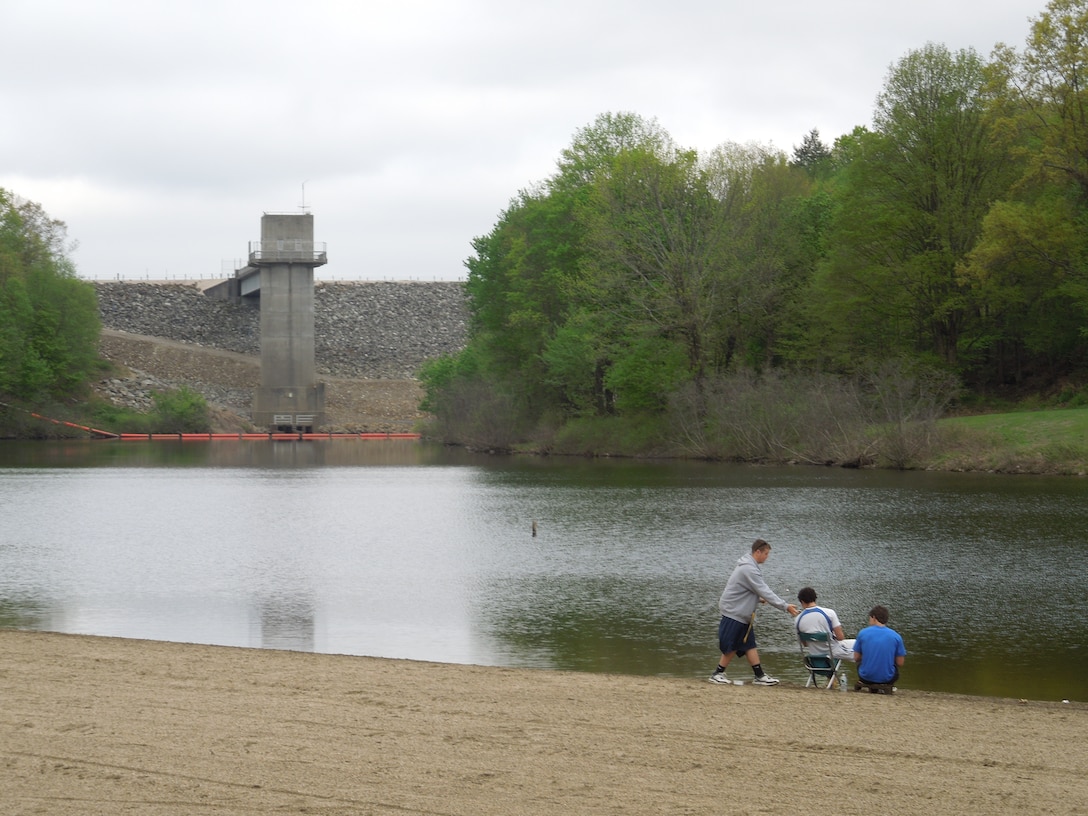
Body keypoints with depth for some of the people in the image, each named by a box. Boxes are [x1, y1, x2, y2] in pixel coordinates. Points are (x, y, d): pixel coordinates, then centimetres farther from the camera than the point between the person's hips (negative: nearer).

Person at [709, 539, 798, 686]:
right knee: (731, 646, -4)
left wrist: (757, 598, 2)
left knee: (750, 645, 7)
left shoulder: (748, 565, 10)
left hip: (742, 613, 10)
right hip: (734, 613, -10)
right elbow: (764, 591, -24)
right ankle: (717, 674, 6)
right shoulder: (749, 569, -22)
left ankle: (760, 675, 6)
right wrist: (785, 606, -22)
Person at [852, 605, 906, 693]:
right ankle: (885, 686, 10)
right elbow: (900, 663, -2)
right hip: (887, 678, -1)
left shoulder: (863, 633, -5)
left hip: (866, 678, 1)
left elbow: (856, 658, 2)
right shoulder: (896, 636, -5)